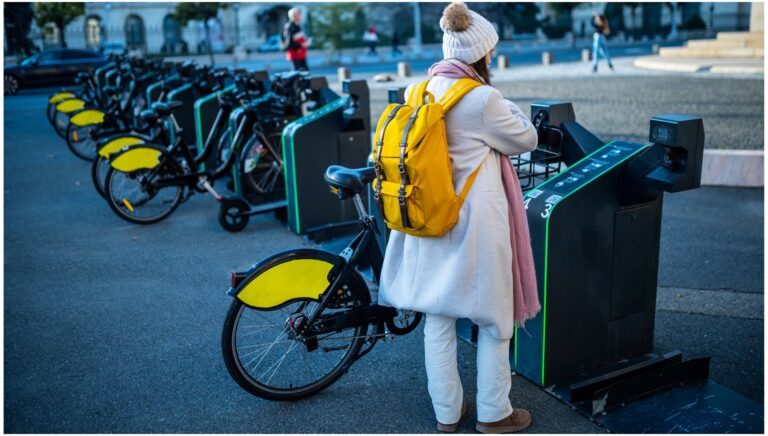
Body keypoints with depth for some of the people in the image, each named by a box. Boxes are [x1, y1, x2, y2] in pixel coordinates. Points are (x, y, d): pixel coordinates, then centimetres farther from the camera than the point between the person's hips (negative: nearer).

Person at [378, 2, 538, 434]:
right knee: (494, 319, 13)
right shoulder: (484, 99, -17)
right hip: (475, 222, -6)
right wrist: (507, 104, 8)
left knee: (437, 320, 15)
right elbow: (526, 140, -4)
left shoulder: (418, 91, 2)